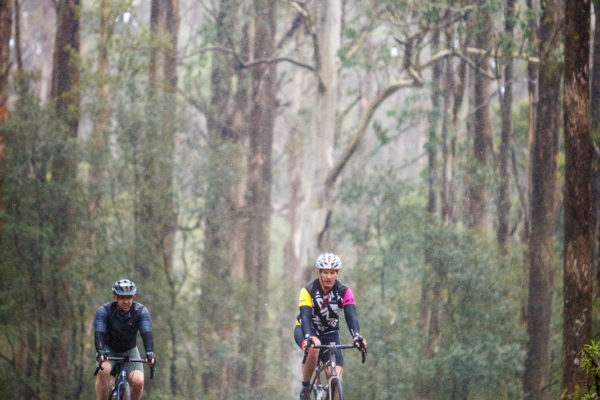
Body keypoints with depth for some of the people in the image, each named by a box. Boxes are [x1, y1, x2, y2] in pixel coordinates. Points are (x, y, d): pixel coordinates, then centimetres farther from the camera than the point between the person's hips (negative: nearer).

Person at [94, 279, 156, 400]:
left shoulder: (141, 311, -18)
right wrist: (101, 352, -52)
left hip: (129, 351, 1)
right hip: (109, 349, -1)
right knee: (103, 371, -34)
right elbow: (99, 333, -33)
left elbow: (146, 333, -29)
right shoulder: (104, 311, -21)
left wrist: (150, 353, -48)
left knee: (138, 382, -22)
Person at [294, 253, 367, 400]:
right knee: (313, 347, -38)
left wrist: (356, 336, -47)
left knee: (335, 376, -16)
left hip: (330, 333, 3)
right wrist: (308, 337, -54)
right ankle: (305, 387, -20)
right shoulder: (308, 291, -23)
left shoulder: (344, 292, -16)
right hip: (306, 330, -2)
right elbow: (305, 315, -35)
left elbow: (351, 315, -28)